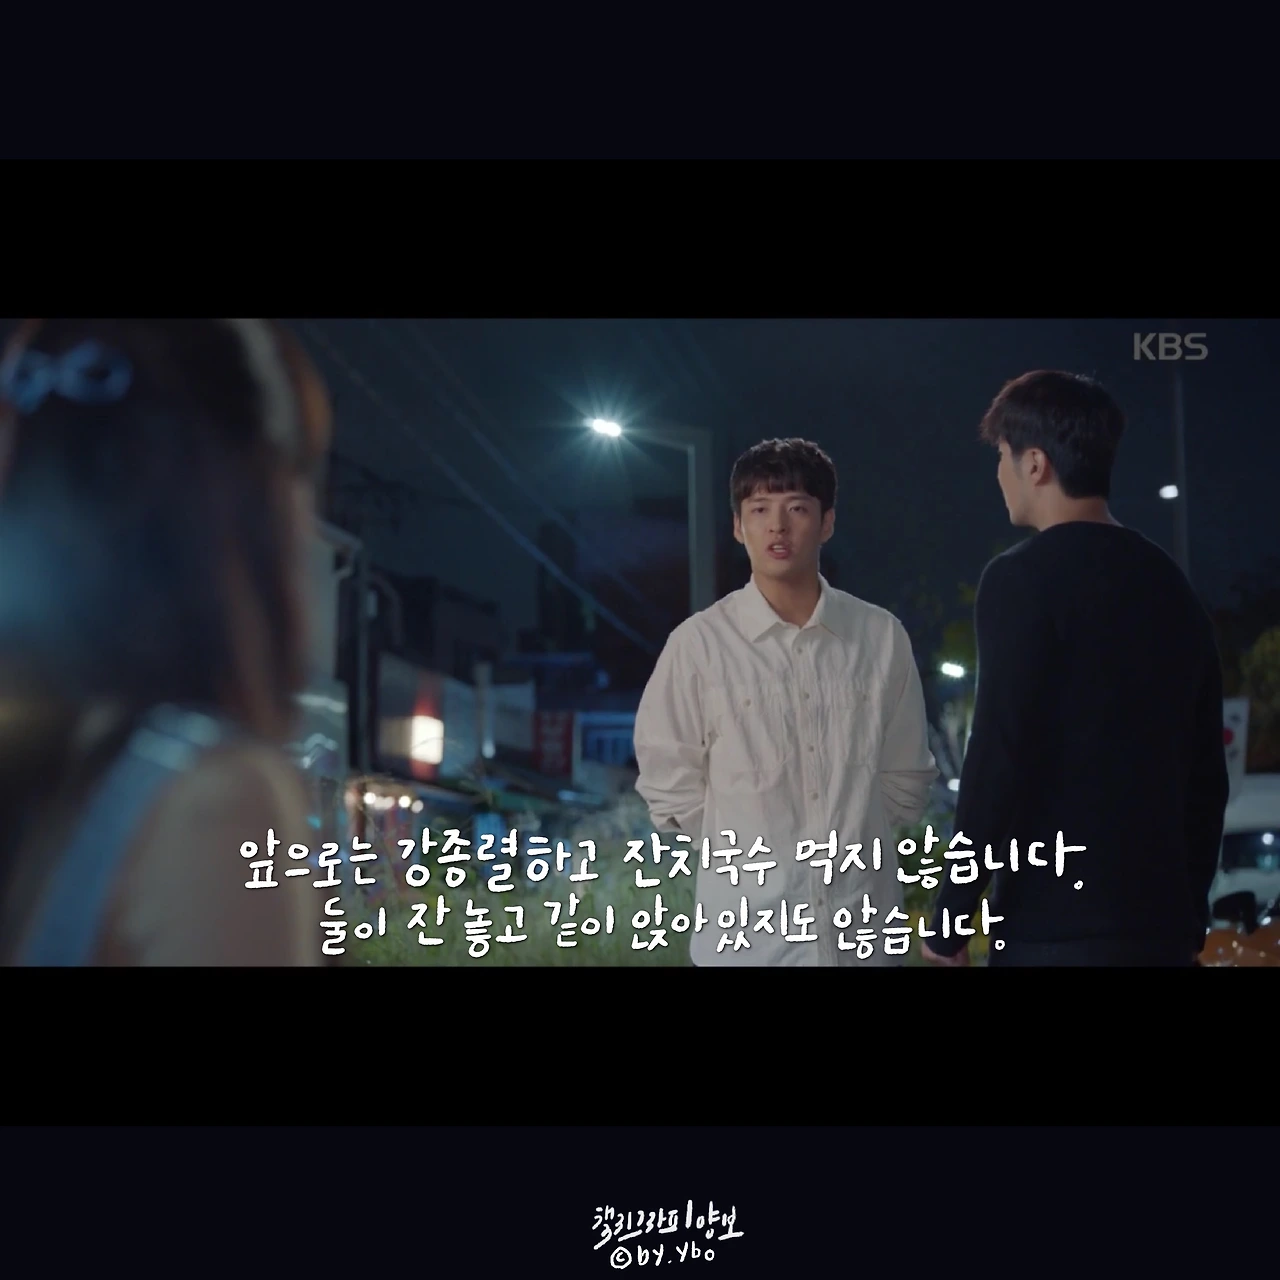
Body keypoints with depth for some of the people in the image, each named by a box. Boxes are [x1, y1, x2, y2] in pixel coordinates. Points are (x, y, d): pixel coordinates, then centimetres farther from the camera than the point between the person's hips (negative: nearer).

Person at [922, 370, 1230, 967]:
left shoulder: (1023, 577, -8)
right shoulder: (1174, 587, 13)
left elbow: (997, 755, -14)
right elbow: (1206, 771, 17)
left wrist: (952, 911, -8)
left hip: (1056, 923, -7)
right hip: (1161, 921, 7)